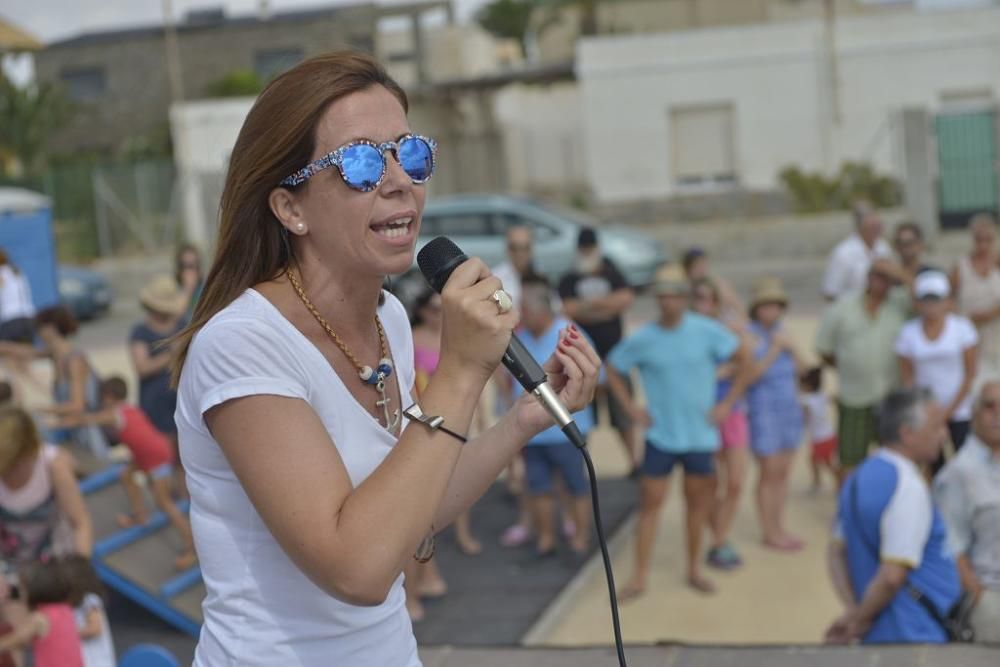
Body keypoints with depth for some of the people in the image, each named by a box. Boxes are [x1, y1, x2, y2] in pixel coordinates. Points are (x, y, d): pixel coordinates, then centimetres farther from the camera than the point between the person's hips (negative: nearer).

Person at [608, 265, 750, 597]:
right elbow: (612, 369, 7)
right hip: (660, 436, 0)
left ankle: (694, 569, 27)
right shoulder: (642, 340, -6)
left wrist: (728, 403, -4)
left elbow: (742, 360, 0)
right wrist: (631, 407, -1)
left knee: (697, 503, 11)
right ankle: (639, 577, 7)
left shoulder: (707, 331, -8)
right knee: (650, 504, 0)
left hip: (701, 435, 0)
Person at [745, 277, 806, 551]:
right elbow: (750, 375, -19)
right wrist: (774, 350, -20)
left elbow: (800, 368, 11)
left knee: (783, 472, 10)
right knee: (769, 473, -1)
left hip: (789, 408, 7)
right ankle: (769, 533, 8)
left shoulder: (781, 331, 8)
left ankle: (779, 528, 19)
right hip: (763, 411, -7)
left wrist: (792, 348, -7)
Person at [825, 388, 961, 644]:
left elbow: (836, 551, 15)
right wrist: (861, 620, -10)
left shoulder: (861, 476, 11)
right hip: (914, 636, -9)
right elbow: (893, 575, -25)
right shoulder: (908, 488, -19)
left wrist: (853, 610, 5)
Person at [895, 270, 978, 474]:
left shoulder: (961, 326, -4)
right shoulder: (908, 332, 0)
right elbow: (907, 376, 3)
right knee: (935, 465, 2)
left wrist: (951, 408, -6)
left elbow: (970, 373, -2)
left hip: (959, 412, -1)